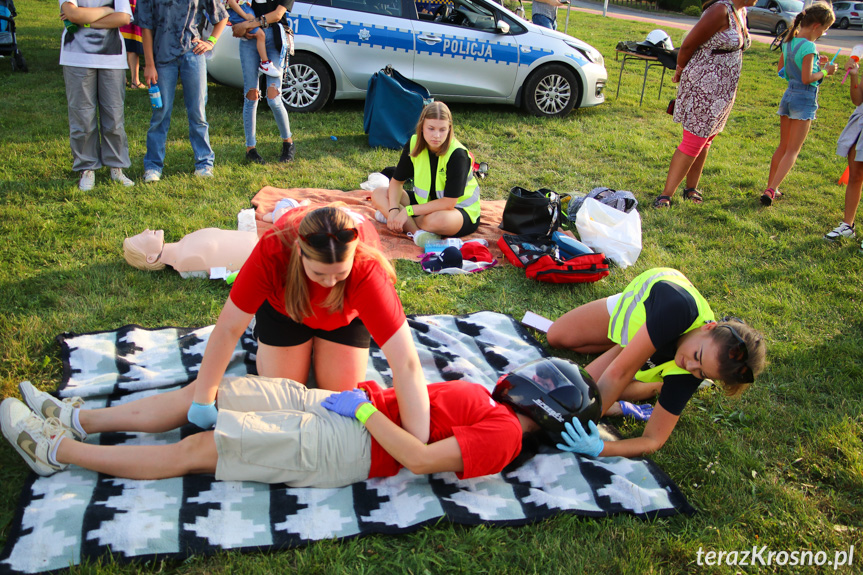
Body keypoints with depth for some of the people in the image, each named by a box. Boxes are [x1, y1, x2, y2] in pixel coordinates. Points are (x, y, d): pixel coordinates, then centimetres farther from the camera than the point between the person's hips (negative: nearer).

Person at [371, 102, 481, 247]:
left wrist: (408, 211, -29)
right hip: (425, 202, 7)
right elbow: (397, 181, -1)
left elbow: (449, 202, -28)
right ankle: (417, 232, -26)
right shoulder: (414, 144, -9)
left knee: (437, 220, -43)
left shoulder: (457, 154, -25)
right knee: (378, 194, -9)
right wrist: (393, 210, -20)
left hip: (460, 210, -7)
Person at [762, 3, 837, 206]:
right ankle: (771, 190, -11)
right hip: (804, 99, -8)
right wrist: (825, 71, -5)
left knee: (783, 147, 17)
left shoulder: (789, 41, 5)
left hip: (788, 96, 8)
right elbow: (807, 79, -21)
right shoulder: (808, 47, -19)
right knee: (793, 150, -2)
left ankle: (770, 188, 21)